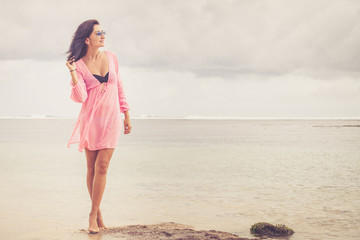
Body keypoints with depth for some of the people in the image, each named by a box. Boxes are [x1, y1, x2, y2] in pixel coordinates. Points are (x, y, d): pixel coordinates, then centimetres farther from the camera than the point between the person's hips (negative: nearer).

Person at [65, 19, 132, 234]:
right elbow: (81, 97, -12)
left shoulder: (111, 57, 5)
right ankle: (97, 211, 20)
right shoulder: (79, 65, -3)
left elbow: (119, 87, 13)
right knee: (92, 168, 5)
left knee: (102, 167, -7)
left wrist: (126, 115, 14)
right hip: (91, 119, -1)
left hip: (111, 119, 1)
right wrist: (73, 73, -21)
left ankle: (93, 215, 1)